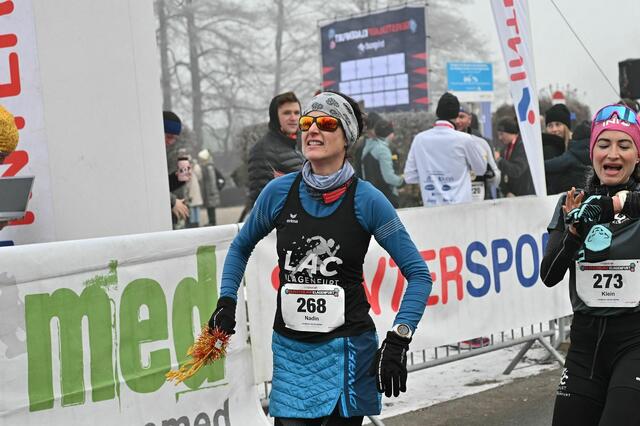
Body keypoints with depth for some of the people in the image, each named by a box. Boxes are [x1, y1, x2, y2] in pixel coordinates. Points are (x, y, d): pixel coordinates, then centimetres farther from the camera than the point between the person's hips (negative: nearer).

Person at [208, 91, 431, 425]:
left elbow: (418, 274, -5)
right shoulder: (279, 192, -2)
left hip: (347, 349, -2)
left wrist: (398, 340, -14)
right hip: (290, 348, 2)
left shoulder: (367, 200, -9)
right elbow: (241, 247, 17)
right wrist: (226, 302, 4)